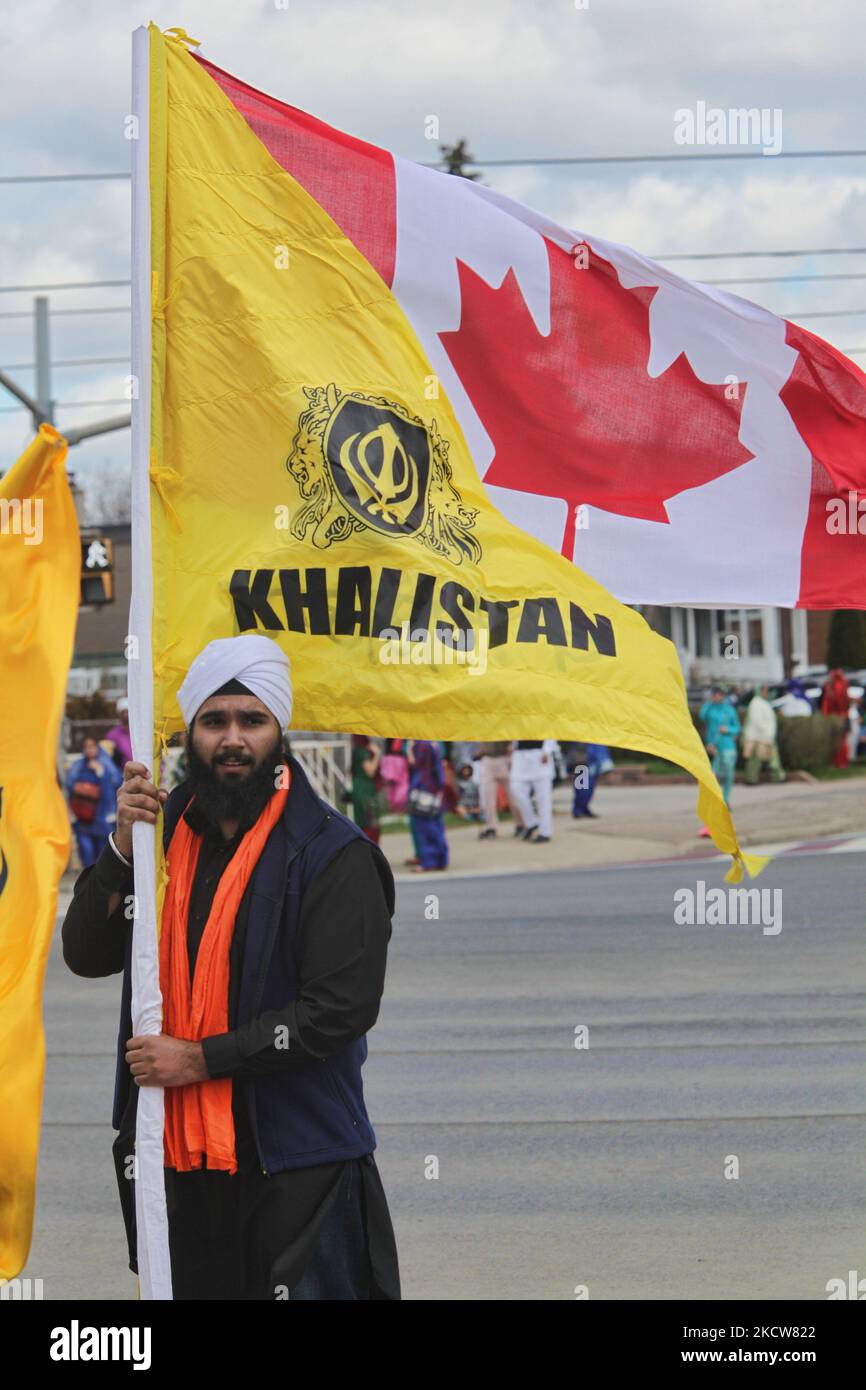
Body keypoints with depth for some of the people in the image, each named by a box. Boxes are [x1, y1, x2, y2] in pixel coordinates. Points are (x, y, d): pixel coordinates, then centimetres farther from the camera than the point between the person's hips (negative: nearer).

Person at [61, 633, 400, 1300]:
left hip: (295, 1163, -5)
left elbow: (343, 1006, -18)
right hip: (177, 1156, 6)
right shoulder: (165, 831, 8)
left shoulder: (333, 852, -11)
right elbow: (86, 955, 4)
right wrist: (125, 845, -11)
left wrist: (201, 1058, -18)